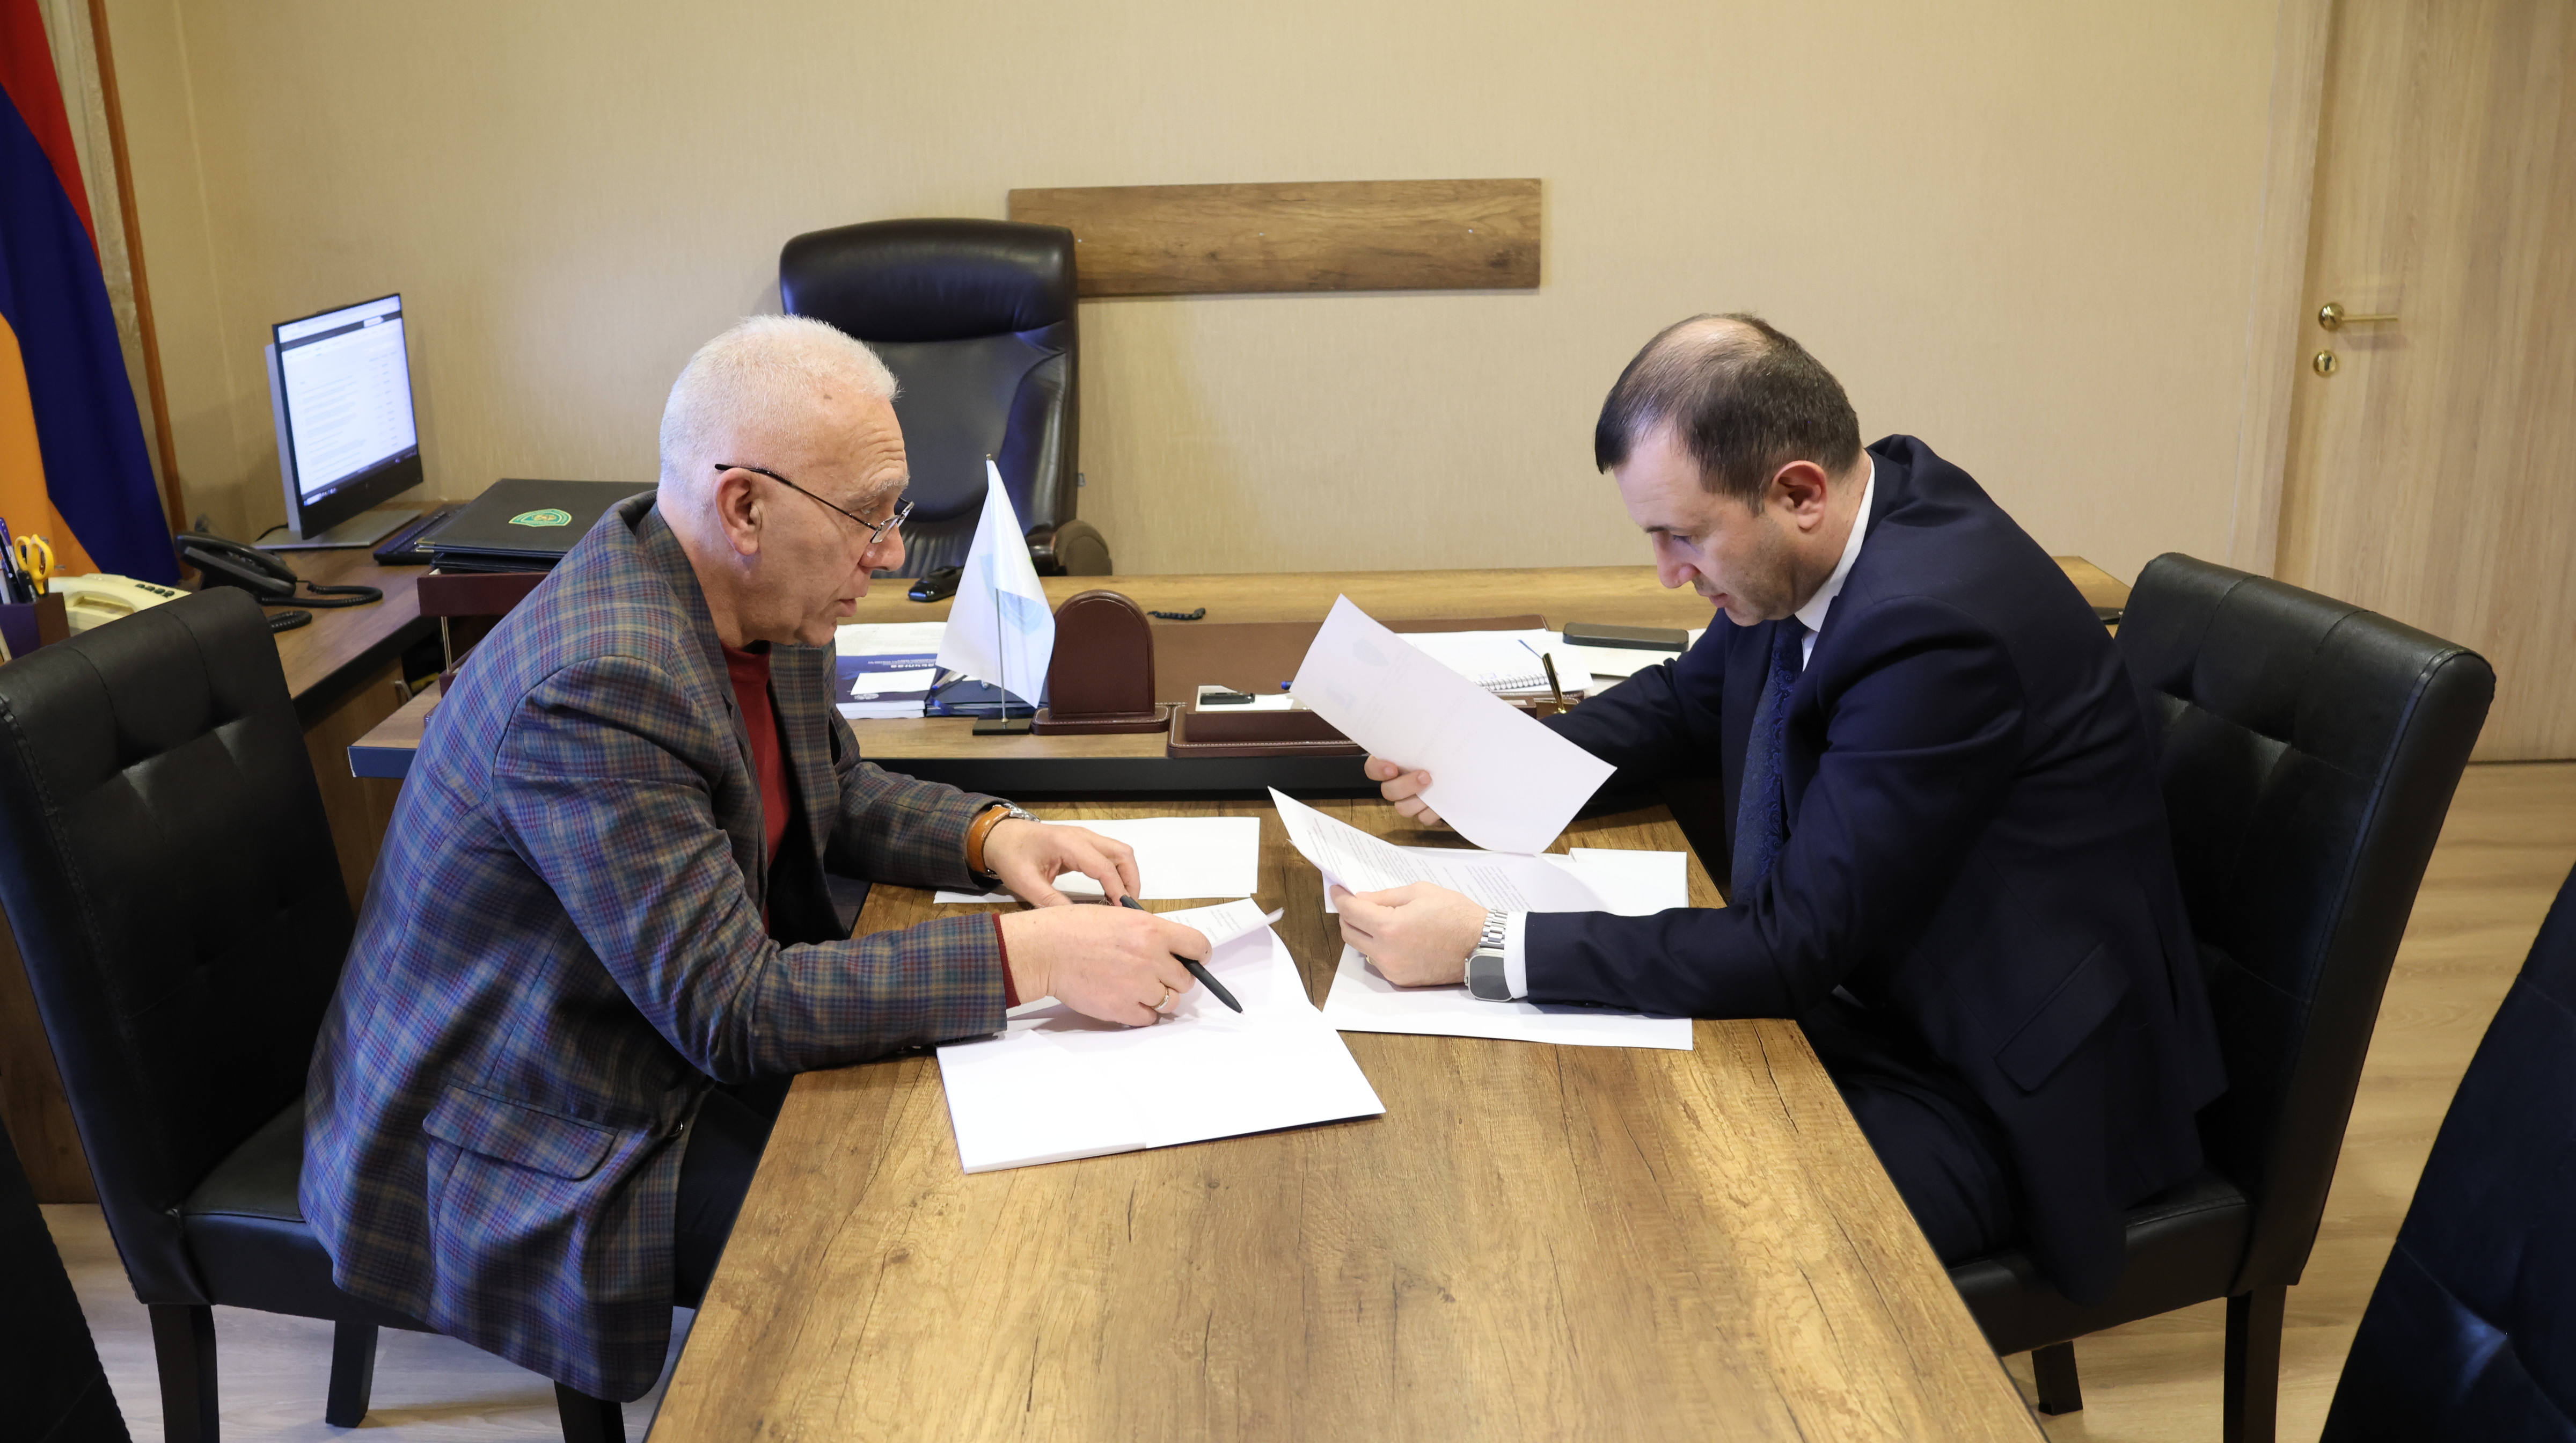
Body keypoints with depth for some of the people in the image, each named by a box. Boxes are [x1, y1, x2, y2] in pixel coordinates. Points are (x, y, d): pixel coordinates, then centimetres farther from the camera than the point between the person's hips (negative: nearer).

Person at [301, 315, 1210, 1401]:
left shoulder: (761, 607, -4)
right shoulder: (599, 688, -32)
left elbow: (835, 791, 13)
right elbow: (735, 1014, -31)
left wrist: (988, 836, -7)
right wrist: (1028, 956, -32)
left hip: (685, 1045, 9)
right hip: (534, 1153, -8)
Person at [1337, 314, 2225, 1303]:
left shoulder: (1937, 624, -30)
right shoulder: (1824, 539, -4)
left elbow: (1794, 943, -27)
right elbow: (1691, 701, 15)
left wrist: (1489, 949, -27)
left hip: (1990, 1092, -8)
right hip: (1853, 988, 9)